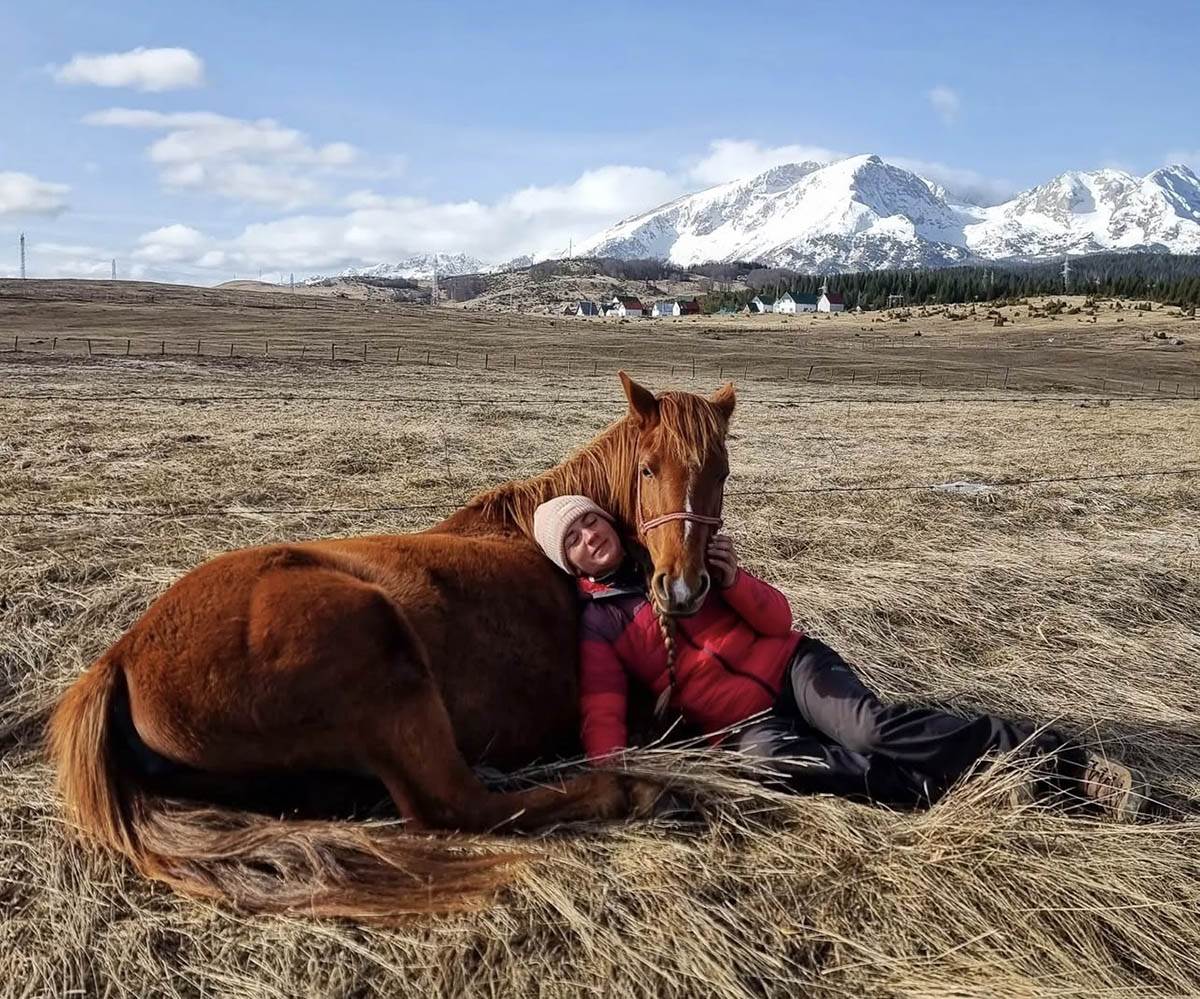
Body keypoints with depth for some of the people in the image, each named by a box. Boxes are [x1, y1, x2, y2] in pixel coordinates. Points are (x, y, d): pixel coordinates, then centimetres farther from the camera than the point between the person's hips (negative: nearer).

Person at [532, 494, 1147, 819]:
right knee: (777, 760, -37)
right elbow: (602, 716, -7)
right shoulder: (595, 627, 5)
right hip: (743, 724, -1)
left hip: (791, 665, 2)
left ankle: (1065, 762, -23)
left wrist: (732, 579, -13)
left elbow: (777, 620, 7)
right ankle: (974, 789, -35)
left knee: (875, 730, -28)